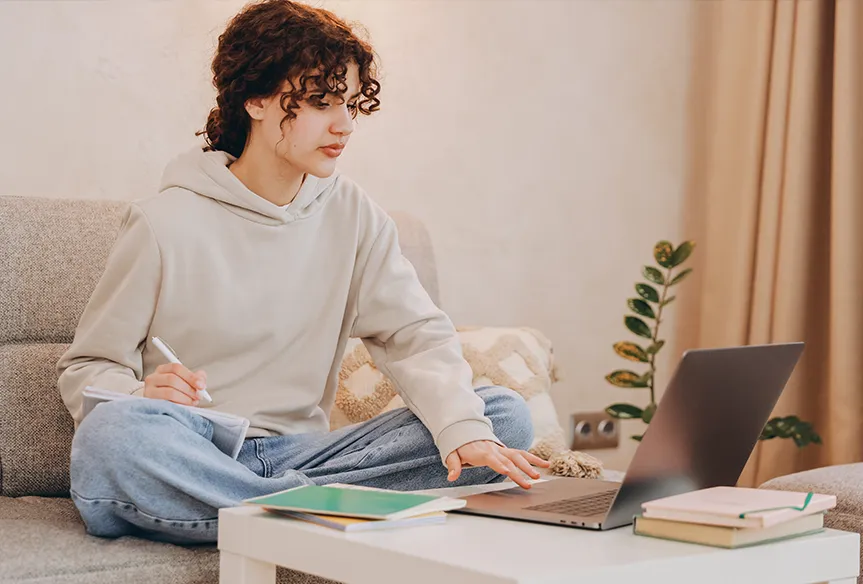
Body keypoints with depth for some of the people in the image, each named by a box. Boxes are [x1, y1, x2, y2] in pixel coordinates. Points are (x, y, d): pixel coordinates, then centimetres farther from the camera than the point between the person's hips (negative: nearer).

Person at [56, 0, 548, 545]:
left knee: (507, 415, -11)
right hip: (195, 454, -3)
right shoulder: (167, 224, -5)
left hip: (300, 452, 4)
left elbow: (417, 333, -1)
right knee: (110, 437, -38)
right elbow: (88, 367, -1)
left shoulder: (352, 215, 7)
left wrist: (465, 429, -21)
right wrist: (141, 396, -25)